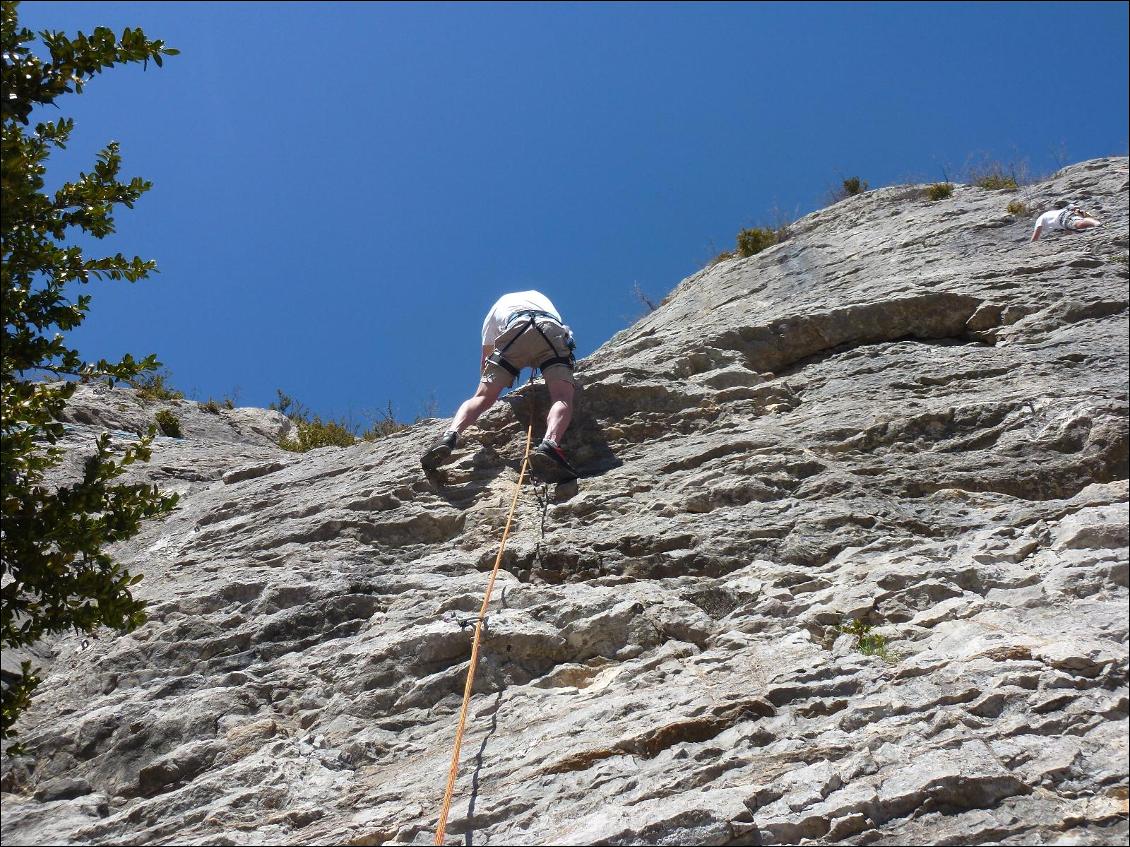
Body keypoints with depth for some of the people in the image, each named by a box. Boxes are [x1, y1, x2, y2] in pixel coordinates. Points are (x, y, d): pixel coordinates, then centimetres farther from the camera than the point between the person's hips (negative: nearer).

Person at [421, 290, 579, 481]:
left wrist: (488, 386, 50)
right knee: (562, 398, -18)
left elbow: (485, 358, 38)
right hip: (553, 331, 0)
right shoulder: (539, 296, 47)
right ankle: (550, 445, -49)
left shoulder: (498, 306, 40)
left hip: (515, 332, 0)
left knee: (483, 397, 0)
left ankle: (451, 435, -29)